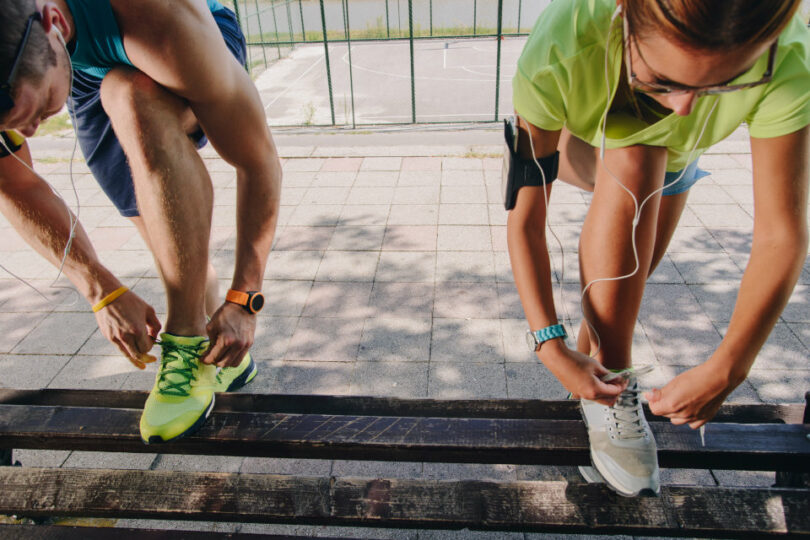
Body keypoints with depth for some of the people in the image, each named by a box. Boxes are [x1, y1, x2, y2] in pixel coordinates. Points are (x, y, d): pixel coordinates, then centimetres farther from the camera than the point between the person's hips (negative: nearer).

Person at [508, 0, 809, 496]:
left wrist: (725, 371, -39)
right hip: (576, 143, -2)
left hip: (672, 159, 3)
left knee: (632, 280, -5)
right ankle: (607, 380, -24)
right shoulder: (559, 50, -43)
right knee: (634, 163, -35)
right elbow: (526, 218, -38)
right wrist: (550, 343, -42)